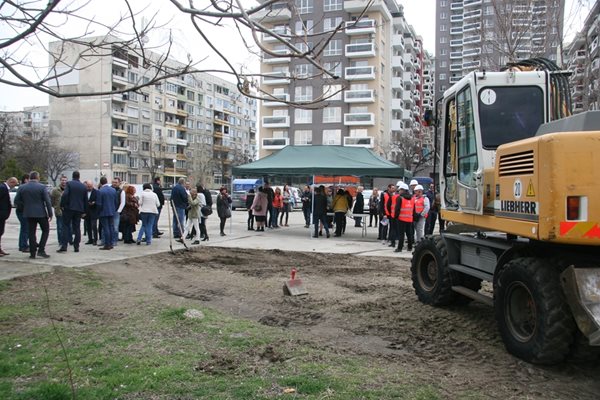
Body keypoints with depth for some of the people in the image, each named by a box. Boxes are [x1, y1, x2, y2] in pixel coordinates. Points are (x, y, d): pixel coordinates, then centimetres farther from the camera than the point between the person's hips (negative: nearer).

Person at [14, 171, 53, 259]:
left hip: (29, 213, 3)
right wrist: (50, 214, -7)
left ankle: (32, 253, 9)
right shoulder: (42, 187, -8)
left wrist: (25, 206, 17)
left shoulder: (22, 188, 2)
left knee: (31, 233, 9)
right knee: (45, 230, 9)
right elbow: (48, 201, -11)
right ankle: (41, 250, -2)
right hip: (41, 213, -3)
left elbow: (16, 201, 3)